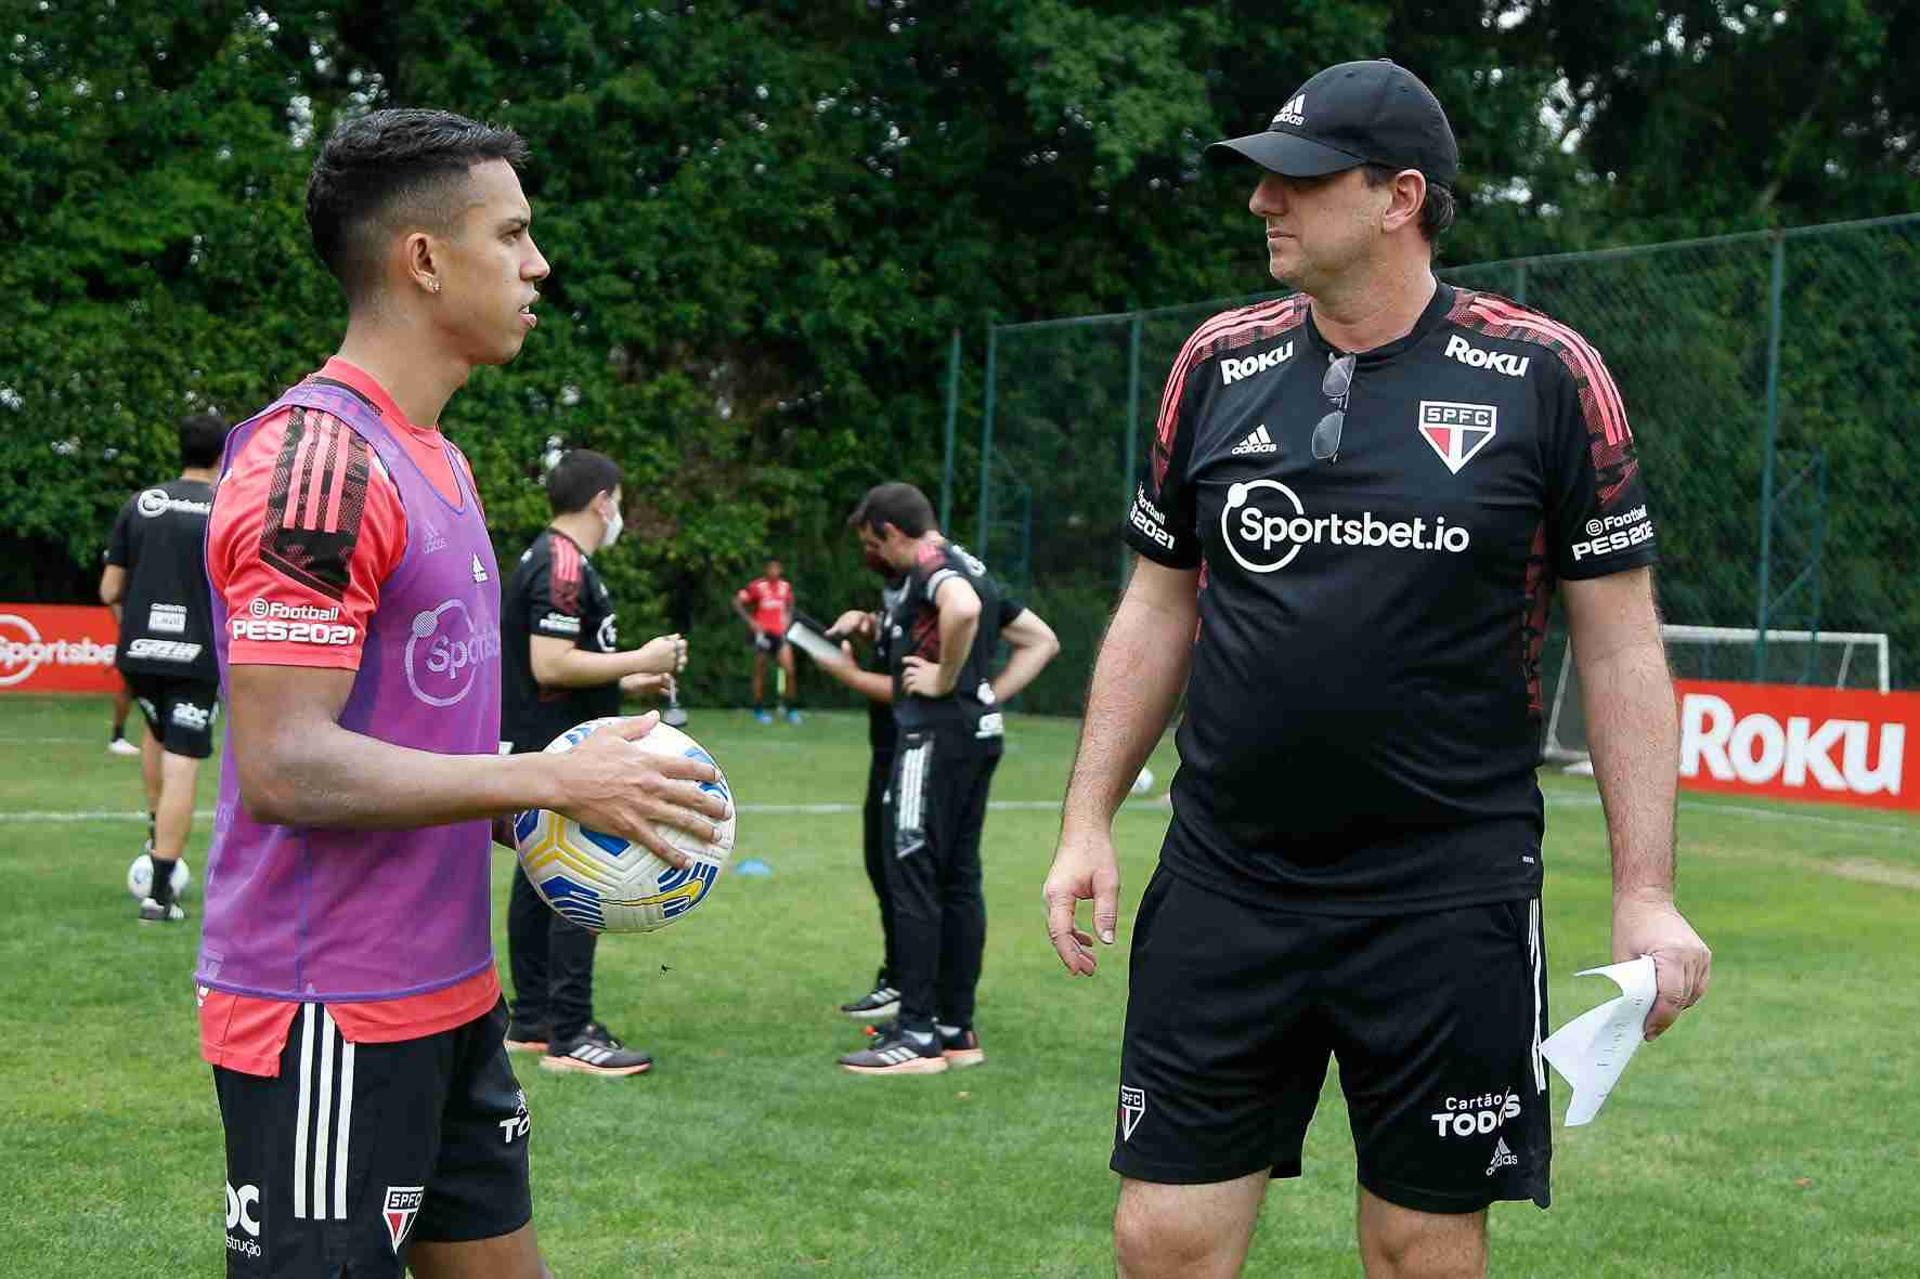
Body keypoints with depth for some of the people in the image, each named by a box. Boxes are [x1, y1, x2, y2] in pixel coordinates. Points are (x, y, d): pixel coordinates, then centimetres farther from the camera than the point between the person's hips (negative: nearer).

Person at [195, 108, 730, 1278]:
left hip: (452, 994, 10)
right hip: (330, 1016, -10)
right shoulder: (316, 456, -17)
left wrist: (547, 820, 6)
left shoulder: (435, 459, 14)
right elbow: (284, 766, -23)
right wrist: (551, 779, -19)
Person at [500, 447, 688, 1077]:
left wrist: (627, 681, 22)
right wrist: (640, 660, -17)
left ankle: (531, 1021, 20)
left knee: (538, 881, 13)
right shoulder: (566, 565, -17)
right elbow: (551, 665, -24)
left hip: (537, 749, 11)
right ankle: (570, 1036, -8)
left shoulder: (546, 558, 16)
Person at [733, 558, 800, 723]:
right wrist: (750, 621, -14)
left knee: (789, 670, -8)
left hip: (780, 633, 3)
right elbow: (737, 602, -7)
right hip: (762, 632, -3)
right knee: (760, 672, 4)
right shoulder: (757, 586, -7)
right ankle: (759, 710, 15)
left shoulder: (786, 586, 7)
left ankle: (790, 708, 3)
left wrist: (787, 620, 6)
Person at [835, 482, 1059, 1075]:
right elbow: (1041, 641, 24)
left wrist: (945, 679, -21)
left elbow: (962, 608, -34)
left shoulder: (929, 562, -10)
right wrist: (989, 695, 14)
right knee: (958, 878, 12)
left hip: (937, 736, -10)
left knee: (911, 876, -7)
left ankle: (917, 1035, -7)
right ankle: (956, 1028, 16)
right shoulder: (971, 567, 20)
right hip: (979, 733, 10)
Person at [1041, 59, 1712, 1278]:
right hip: (1223, 885, 3)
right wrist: (1088, 822, 8)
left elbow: (1621, 642, -2)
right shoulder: (1220, 362, 6)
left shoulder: (1545, 375, -4)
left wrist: (1646, 889, -7)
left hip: (1450, 894, -3)